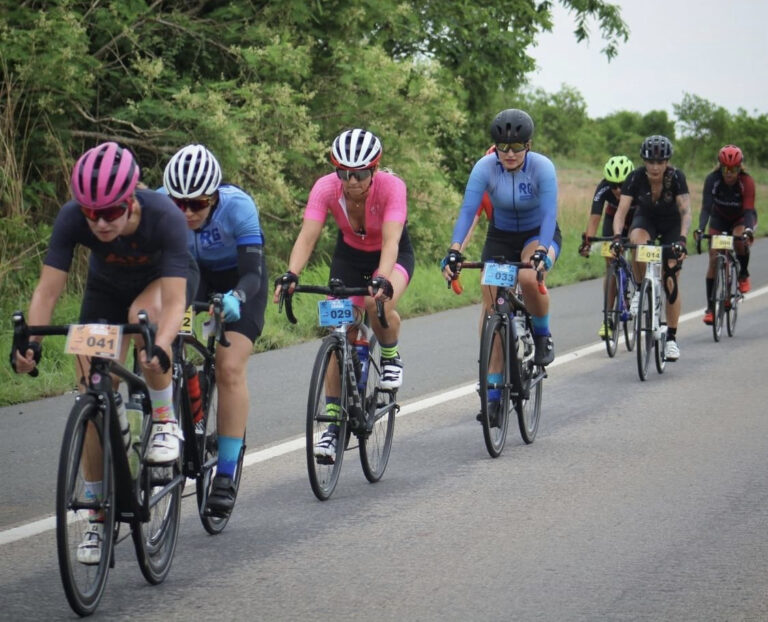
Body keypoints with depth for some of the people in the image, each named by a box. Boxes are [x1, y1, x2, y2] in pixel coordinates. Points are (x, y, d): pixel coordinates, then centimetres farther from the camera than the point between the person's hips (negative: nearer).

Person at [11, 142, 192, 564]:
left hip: (161, 282, -2)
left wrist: (160, 347, -59)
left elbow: (174, 301, -42)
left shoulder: (164, 217, -38)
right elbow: (48, 289, -31)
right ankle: (99, 516, 6)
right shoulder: (72, 218, -32)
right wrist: (31, 342, -47)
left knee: (142, 312, -38)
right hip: (106, 289, 2)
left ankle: (164, 420, -15)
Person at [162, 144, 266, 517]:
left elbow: (252, 272, -37)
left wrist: (235, 297, -58)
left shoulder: (237, 207, -35)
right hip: (194, 275, 3)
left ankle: (225, 477, -13)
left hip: (238, 280, -3)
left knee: (230, 368, -17)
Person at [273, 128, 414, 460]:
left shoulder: (391, 187, -32)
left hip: (392, 255, -3)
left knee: (379, 305, -34)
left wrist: (382, 280, -60)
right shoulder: (326, 188, -26)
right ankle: (334, 423, 0)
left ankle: (391, 356, -1)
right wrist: (291, 275, -53)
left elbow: (391, 240, -42)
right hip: (349, 254, 3)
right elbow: (307, 235, -35)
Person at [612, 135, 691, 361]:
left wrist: (682, 239, -51)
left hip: (671, 225, -1)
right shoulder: (636, 178, -25)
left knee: (671, 281, -7)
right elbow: (621, 210, -29)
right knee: (638, 242, -37)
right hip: (646, 219, 1)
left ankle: (671, 338, 3)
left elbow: (686, 211, -35)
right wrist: (617, 236, -47)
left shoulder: (676, 177, -28)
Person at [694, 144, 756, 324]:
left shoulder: (746, 181, -28)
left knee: (740, 239, -34)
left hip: (741, 218, -2)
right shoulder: (712, 180, -26)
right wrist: (700, 229, -48)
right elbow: (706, 207, -31)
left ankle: (743, 275, -6)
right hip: (719, 218, 2)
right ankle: (710, 307, -5)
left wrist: (748, 230, -53)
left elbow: (748, 210, -35)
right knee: (714, 259, -10)